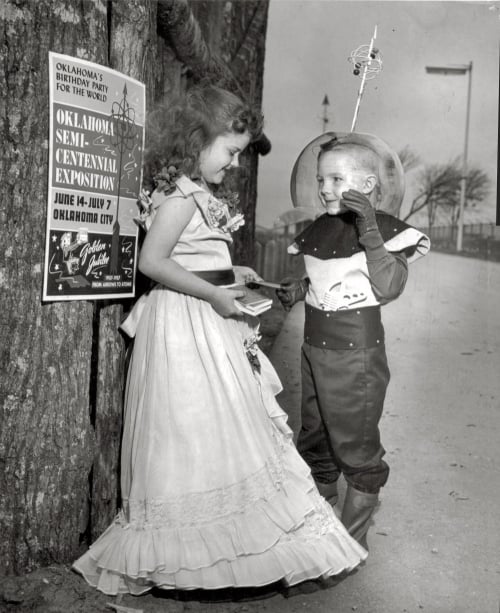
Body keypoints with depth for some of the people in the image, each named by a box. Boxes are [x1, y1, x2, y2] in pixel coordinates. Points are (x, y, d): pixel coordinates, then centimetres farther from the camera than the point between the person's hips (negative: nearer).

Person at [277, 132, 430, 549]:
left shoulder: (385, 228, -11)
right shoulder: (318, 229, 7)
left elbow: (389, 288, -22)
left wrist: (369, 231, -28)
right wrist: (298, 289, 0)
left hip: (356, 352, -7)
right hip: (314, 346, 7)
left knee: (356, 445, 4)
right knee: (313, 443, 17)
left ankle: (352, 540, 21)